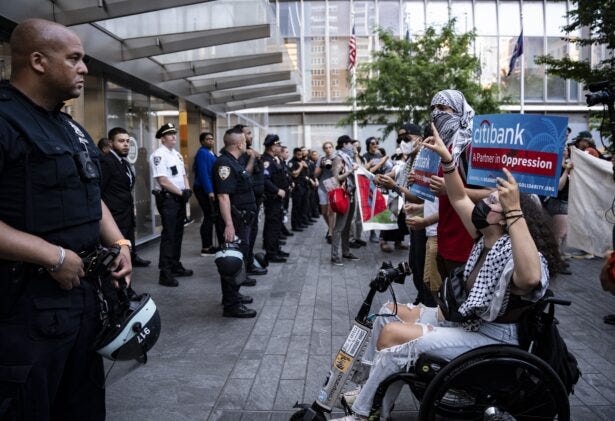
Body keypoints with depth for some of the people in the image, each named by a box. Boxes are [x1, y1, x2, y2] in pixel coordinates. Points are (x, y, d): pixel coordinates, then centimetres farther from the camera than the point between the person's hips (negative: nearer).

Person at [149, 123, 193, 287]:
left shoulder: (177, 155, 14)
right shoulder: (158, 155, -14)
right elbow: (163, 181, -20)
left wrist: (187, 191, -2)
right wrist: (181, 193, -15)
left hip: (179, 198, 9)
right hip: (167, 199, -9)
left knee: (178, 233, 15)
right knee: (168, 235, -8)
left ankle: (176, 266, 27)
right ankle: (165, 273, -4)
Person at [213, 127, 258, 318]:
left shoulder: (235, 162, 13)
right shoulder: (224, 163, -19)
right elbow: (223, 196, -28)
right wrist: (229, 225, -32)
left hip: (243, 219, 11)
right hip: (235, 220, -11)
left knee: (240, 257, 20)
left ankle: (233, 294, 33)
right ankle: (231, 305, 0)